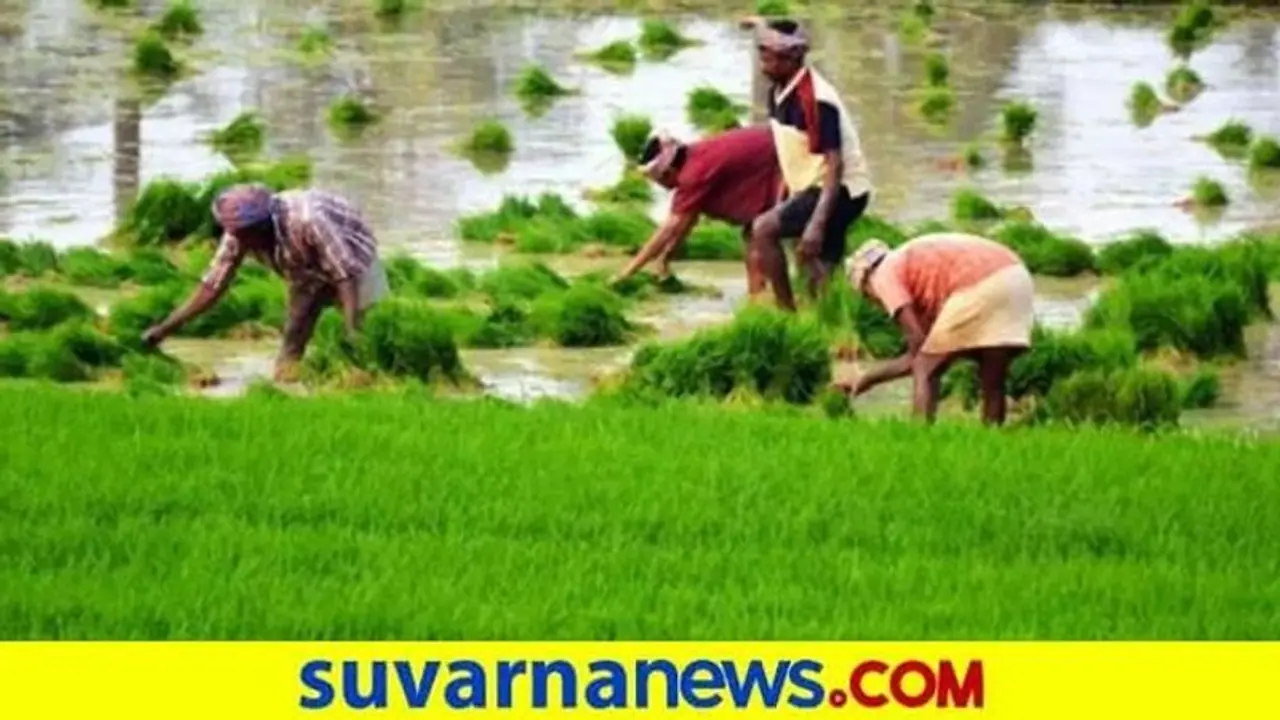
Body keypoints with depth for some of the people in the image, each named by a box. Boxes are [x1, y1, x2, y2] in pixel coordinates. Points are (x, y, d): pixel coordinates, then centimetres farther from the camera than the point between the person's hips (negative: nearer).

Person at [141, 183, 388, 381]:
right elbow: (213, 285, -14)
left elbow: (345, 275, -39)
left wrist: (352, 330, -49)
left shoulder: (307, 220, -42)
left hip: (352, 257, -5)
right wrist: (165, 329, -18)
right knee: (294, 336, -1)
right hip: (308, 271, 5)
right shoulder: (239, 235, -23)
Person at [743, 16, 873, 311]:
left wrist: (817, 223, -34)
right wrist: (781, 203, 15)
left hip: (840, 190, -9)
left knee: (763, 229, -19)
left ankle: (786, 313, -11)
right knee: (819, 281, 10)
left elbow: (834, 165, -27)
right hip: (809, 187, 9)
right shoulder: (779, 93, 4)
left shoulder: (815, 99, -23)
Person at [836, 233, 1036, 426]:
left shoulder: (885, 274, 13)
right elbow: (917, 356, 38)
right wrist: (868, 380, 45)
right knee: (992, 381, 16)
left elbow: (916, 340, 4)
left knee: (925, 372, 5)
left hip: (979, 286, -8)